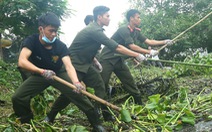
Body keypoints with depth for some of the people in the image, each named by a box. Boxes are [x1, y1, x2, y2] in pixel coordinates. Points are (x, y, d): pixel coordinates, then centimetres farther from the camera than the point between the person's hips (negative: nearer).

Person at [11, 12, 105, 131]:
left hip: (58, 73, 0)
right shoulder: (31, 41, -25)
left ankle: (96, 122, -5)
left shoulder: (61, 46, -24)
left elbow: (69, 66, -35)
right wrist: (42, 71, -54)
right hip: (39, 74, 1)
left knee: (77, 92, -20)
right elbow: (22, 62, -39)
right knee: (18, 98, -16)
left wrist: (76, 82, -56)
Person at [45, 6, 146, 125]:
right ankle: (50, 117, 13)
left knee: (99, 84, 2)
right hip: (74, 65, -9)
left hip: (84, 64, 9)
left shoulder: (94, 29, 6)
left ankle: (105, 114, 6)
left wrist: (95, 61, 18)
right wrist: (137, 55, -21)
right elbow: (117, 47, -26)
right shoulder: (95, 31, -24)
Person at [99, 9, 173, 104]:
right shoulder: (124, 30, -20)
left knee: (130, 83, 6)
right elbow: (132, 46, -25)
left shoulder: (136, 32, 8)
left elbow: (149, 41, 7)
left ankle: (140, 105, 14)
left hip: (119, 60, 8)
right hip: (107, 60, -8)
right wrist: (149, 52, -23)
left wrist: (165, 42, 2)